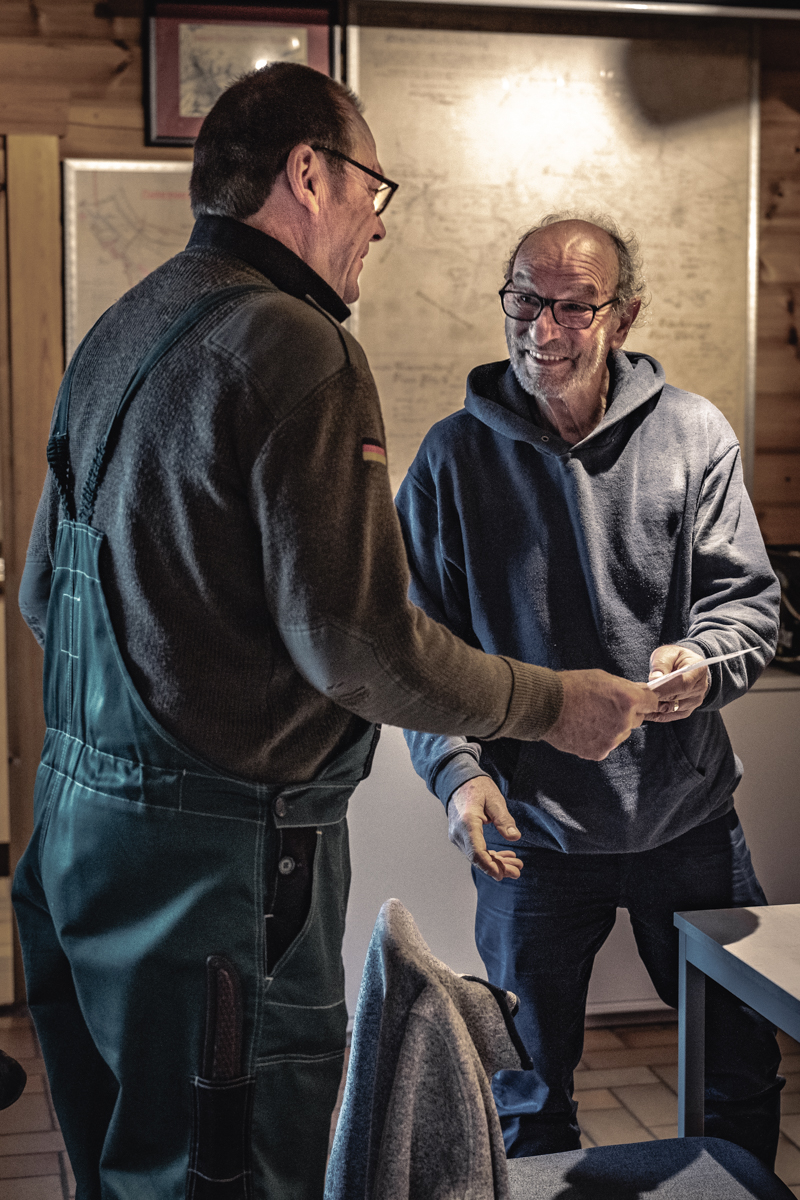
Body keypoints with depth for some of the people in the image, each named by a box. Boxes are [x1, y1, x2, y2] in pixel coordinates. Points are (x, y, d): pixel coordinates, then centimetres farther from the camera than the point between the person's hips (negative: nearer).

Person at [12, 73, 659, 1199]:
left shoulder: (116, 335, 13)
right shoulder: (295, 348, -16)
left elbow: (42, 592, 19)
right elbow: (358, 638, -21)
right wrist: (555, 704, -7)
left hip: (75, 808, 9)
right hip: (214, 851, -9)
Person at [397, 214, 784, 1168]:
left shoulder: (692, 434, -3)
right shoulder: (454, 455, -3)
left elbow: (748, 595, -2)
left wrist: (705, 663, -25)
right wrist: (456, 768, -16)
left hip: (689, 815, 1)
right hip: (531, 831, -1)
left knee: (742, 1070, 16)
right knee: (527, 1099, 13)